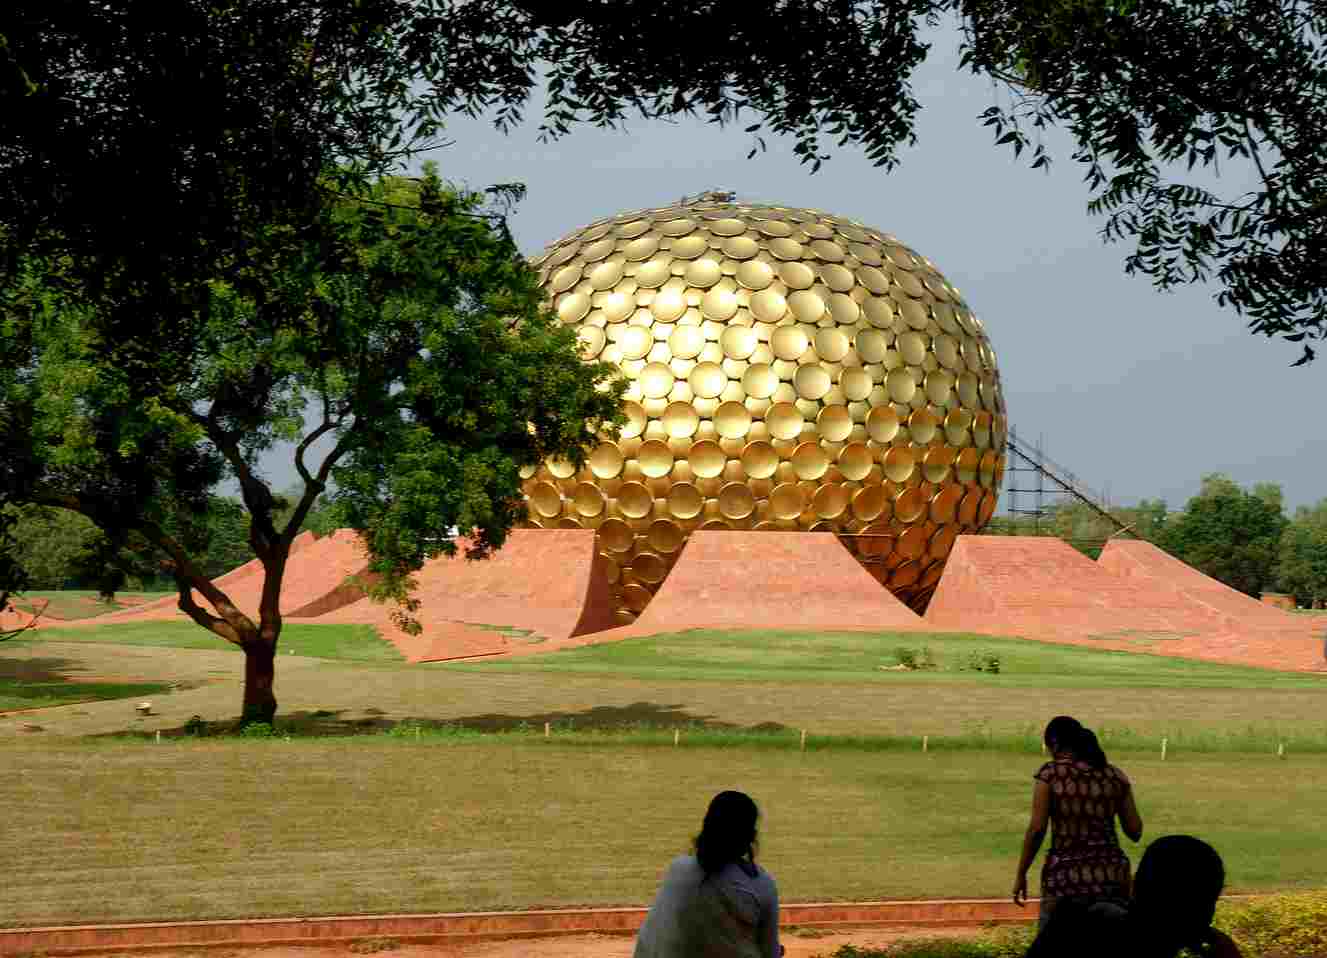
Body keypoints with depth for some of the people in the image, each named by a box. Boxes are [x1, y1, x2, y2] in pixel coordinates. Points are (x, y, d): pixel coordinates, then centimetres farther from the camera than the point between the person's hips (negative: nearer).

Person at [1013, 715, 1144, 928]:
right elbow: (1135, 831, 10)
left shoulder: (1050, 773, -3)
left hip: (1067, 878, -4)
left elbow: (1036, 829, -7)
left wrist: (1021, 874, 1)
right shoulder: (1115, 776, 8)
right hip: (1112, 877, 4)